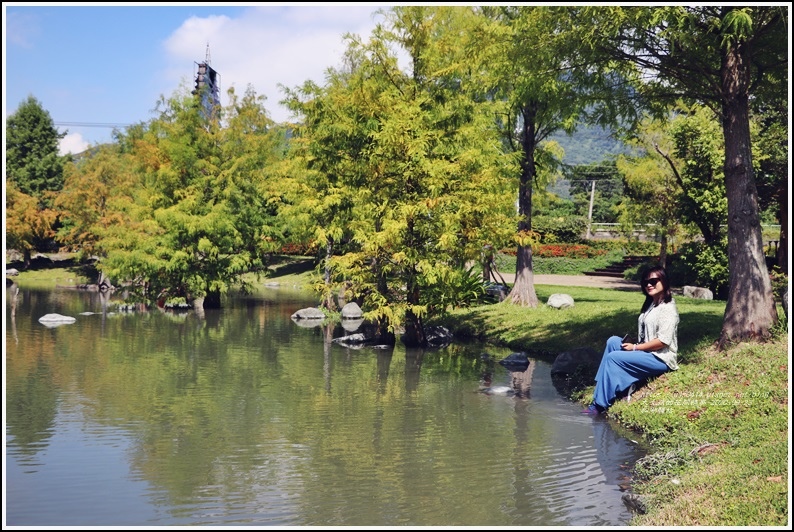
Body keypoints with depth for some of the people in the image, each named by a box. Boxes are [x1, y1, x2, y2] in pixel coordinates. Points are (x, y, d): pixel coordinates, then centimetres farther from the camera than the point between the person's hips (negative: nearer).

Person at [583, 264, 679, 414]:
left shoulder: (668, 309, -13)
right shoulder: (650, 304, 15)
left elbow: (663, 341, -21)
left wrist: (635, 347, -15)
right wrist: (633, 346, -3)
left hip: (660, 359, -9)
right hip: (646, 352, 9)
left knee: (613, 357, -19)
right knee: (613, 341, -6)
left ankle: (600, 404, -14)